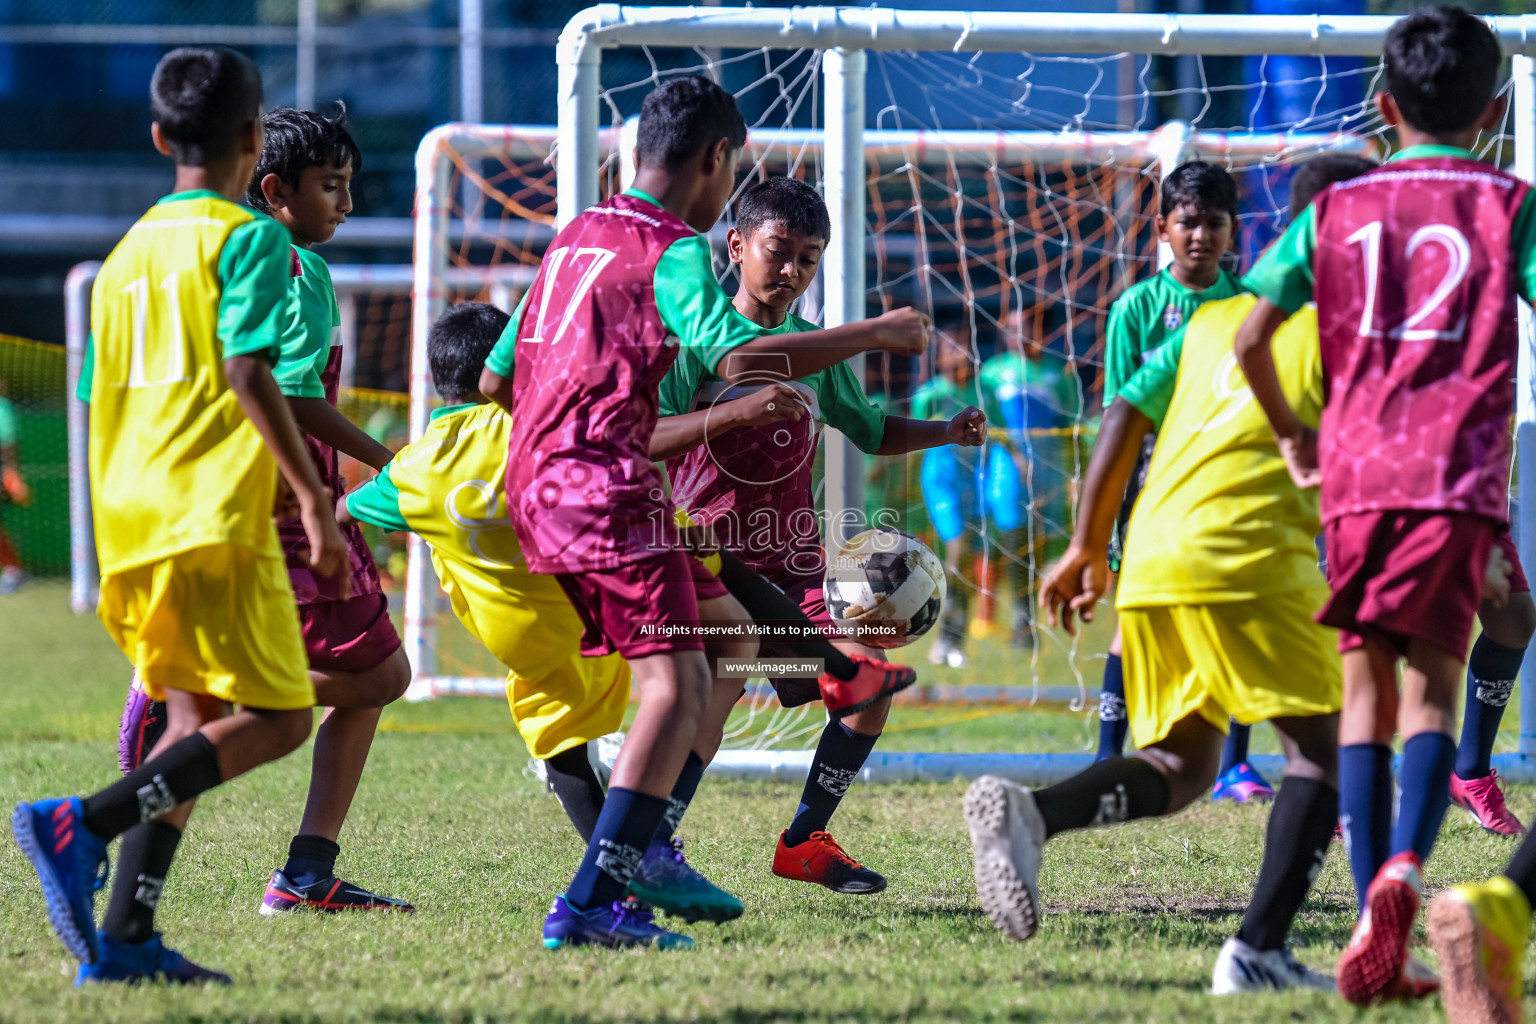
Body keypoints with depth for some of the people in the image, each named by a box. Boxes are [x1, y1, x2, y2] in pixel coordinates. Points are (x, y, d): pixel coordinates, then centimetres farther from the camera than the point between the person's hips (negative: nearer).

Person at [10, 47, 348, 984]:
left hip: (130, 518, 8)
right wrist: (314, 498, -18)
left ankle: (125, 938, 1)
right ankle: (86, 824, -21)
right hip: (215, 518, -8)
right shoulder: (247, 237, -4)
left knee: (199, 721, 12)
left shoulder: (129, 251, 19)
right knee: (278, 718, -5)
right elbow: (247, 369, -17)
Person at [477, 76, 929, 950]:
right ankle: (590, 905, -27)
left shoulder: (576, 236, 20)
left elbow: (496, 379, 24)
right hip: (606, 490, -10)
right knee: (678, 686, -15)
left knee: (729, 635, 20)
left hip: (538, 486, 10)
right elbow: (738, 357, -24)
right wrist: (874, 336, -15)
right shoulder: (673, 249, -7)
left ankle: (645, 844, 12)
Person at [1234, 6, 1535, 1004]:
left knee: (1367, 679, 8)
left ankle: (1373, 935, 0)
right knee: (1434, 677, 4)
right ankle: (1404, 865, -24)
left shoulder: (1335, 210, 12)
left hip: (1358, 471, 2)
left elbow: (1251, 340, 7)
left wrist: (1293, 433, 22)